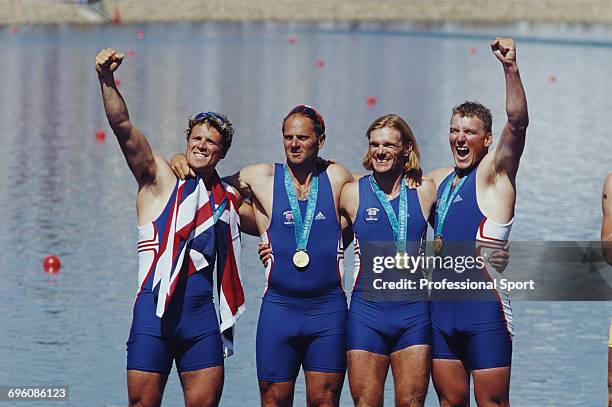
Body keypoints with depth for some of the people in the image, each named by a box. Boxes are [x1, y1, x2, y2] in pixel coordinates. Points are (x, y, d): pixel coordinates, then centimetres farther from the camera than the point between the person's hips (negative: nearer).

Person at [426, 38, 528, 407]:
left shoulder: (495, 174, -3)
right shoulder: (439, 180, 16)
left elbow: (518, 123, -20)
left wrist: (511, 70, -32)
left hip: (484, 306, -7)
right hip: (441, 305, 7)